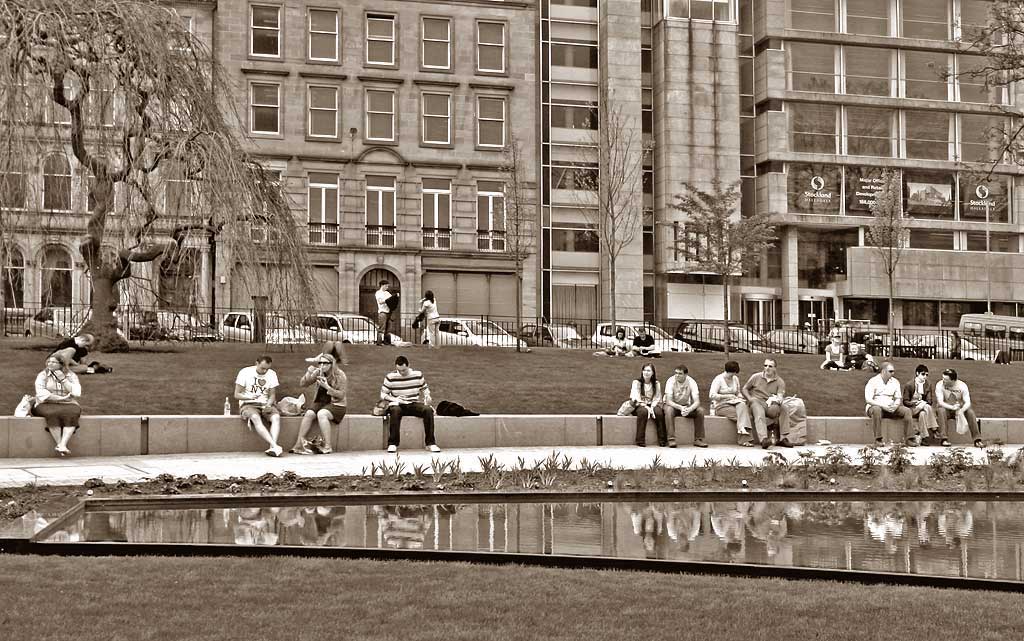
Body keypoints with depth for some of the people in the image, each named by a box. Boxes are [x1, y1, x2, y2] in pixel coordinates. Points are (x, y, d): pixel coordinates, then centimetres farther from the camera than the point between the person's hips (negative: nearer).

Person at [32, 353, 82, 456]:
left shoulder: (71, 376, 9)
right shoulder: (42, 375, 6)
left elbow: (76, 393, -4)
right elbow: (41, 394, -8)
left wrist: (63, 379, -9)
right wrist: (61, 398, -13)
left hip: (68, 405, 1)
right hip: (47, 405, -1)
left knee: (72, 412, -33)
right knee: (53, 413, -36)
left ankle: (63, 444, -45)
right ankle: (59, 444, -37)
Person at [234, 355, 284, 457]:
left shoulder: (272, 374, 9)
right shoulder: (245, 372, -2)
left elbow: (272, 395, 11)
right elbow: (237, 394, -2)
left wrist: (268, 404, -11)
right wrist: (249, 397, -22)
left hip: (265, 405, 4)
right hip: (248, 405, -3)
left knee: (276, 417, -30)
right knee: (255, 418, -38)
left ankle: (272, 448, -46)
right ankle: (274, 446, -50)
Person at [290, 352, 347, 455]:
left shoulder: (340, 376, -7)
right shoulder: (318, 373, 6)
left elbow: (341, 395, -10)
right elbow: (302, 384, 2)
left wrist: (327, 387, -22)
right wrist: (309, 371, -13)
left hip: (336, 404, -4)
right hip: (320, 403, 4)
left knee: (321, 414, -35)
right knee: (309, 413, -27)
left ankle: (327, 446, -34)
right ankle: (299, 444, -29)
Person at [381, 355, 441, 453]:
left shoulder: (418, 375, 3)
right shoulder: (391, 377, -2)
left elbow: (425, 389, 19)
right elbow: (383, 394, 4)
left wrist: (427, 397, -1)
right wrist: (395, 400, -13)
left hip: (414, 404, 2)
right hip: (398, 405, -2)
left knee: (428, 410, -28)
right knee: (395, 411, -39)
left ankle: (430, 443, -24)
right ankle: (393, 444, -33)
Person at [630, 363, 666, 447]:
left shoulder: (656, 384, 8)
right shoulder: (636, 383, -1)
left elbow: (657, 399, 2)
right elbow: (636, 399, -9)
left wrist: (652, 407, -18)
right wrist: (646, 407, -22)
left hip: (652, 406, 2)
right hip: (639, 406, -2)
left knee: (659, 412, -31)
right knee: (643, 411, -37)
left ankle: (662, 440, -24)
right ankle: (640, 441, -35)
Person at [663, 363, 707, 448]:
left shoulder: (691, 382, -16)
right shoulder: (671, 381, -21)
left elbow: (697, 402, -21)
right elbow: (668, 401, -27)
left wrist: (689, 409, -42)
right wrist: (680, 408, -44)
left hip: (686, 406, 2)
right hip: (673, 405, -2)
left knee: (700, 410, -23)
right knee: (669, 410, -36)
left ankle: (698, 439, -15)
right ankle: (671, 439, -34)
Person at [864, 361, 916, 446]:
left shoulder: (895, 382, 11)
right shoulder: (873, 381, -6)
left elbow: (898, 398, 12)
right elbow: (868, 400, -14)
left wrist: (895, 406, -13)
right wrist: (883, 406, -25)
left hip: (890, 408, 5)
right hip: (875, 407, -5)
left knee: (907, 410, -16)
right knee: (876, 410, -39)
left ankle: (910, 438, -19)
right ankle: (878, 439, -36)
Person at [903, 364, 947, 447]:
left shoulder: (928, 386, 11)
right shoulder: (909, 385, 0)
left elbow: (929, 401, 6)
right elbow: (905, 402, -2)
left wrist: (924, 402, -17)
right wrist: (916, 403, -20)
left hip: (923, 408, 3)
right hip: (912, 409, -3)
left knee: (923, 414, -33)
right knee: (926, 407, -32)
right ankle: (934, 430, -36)